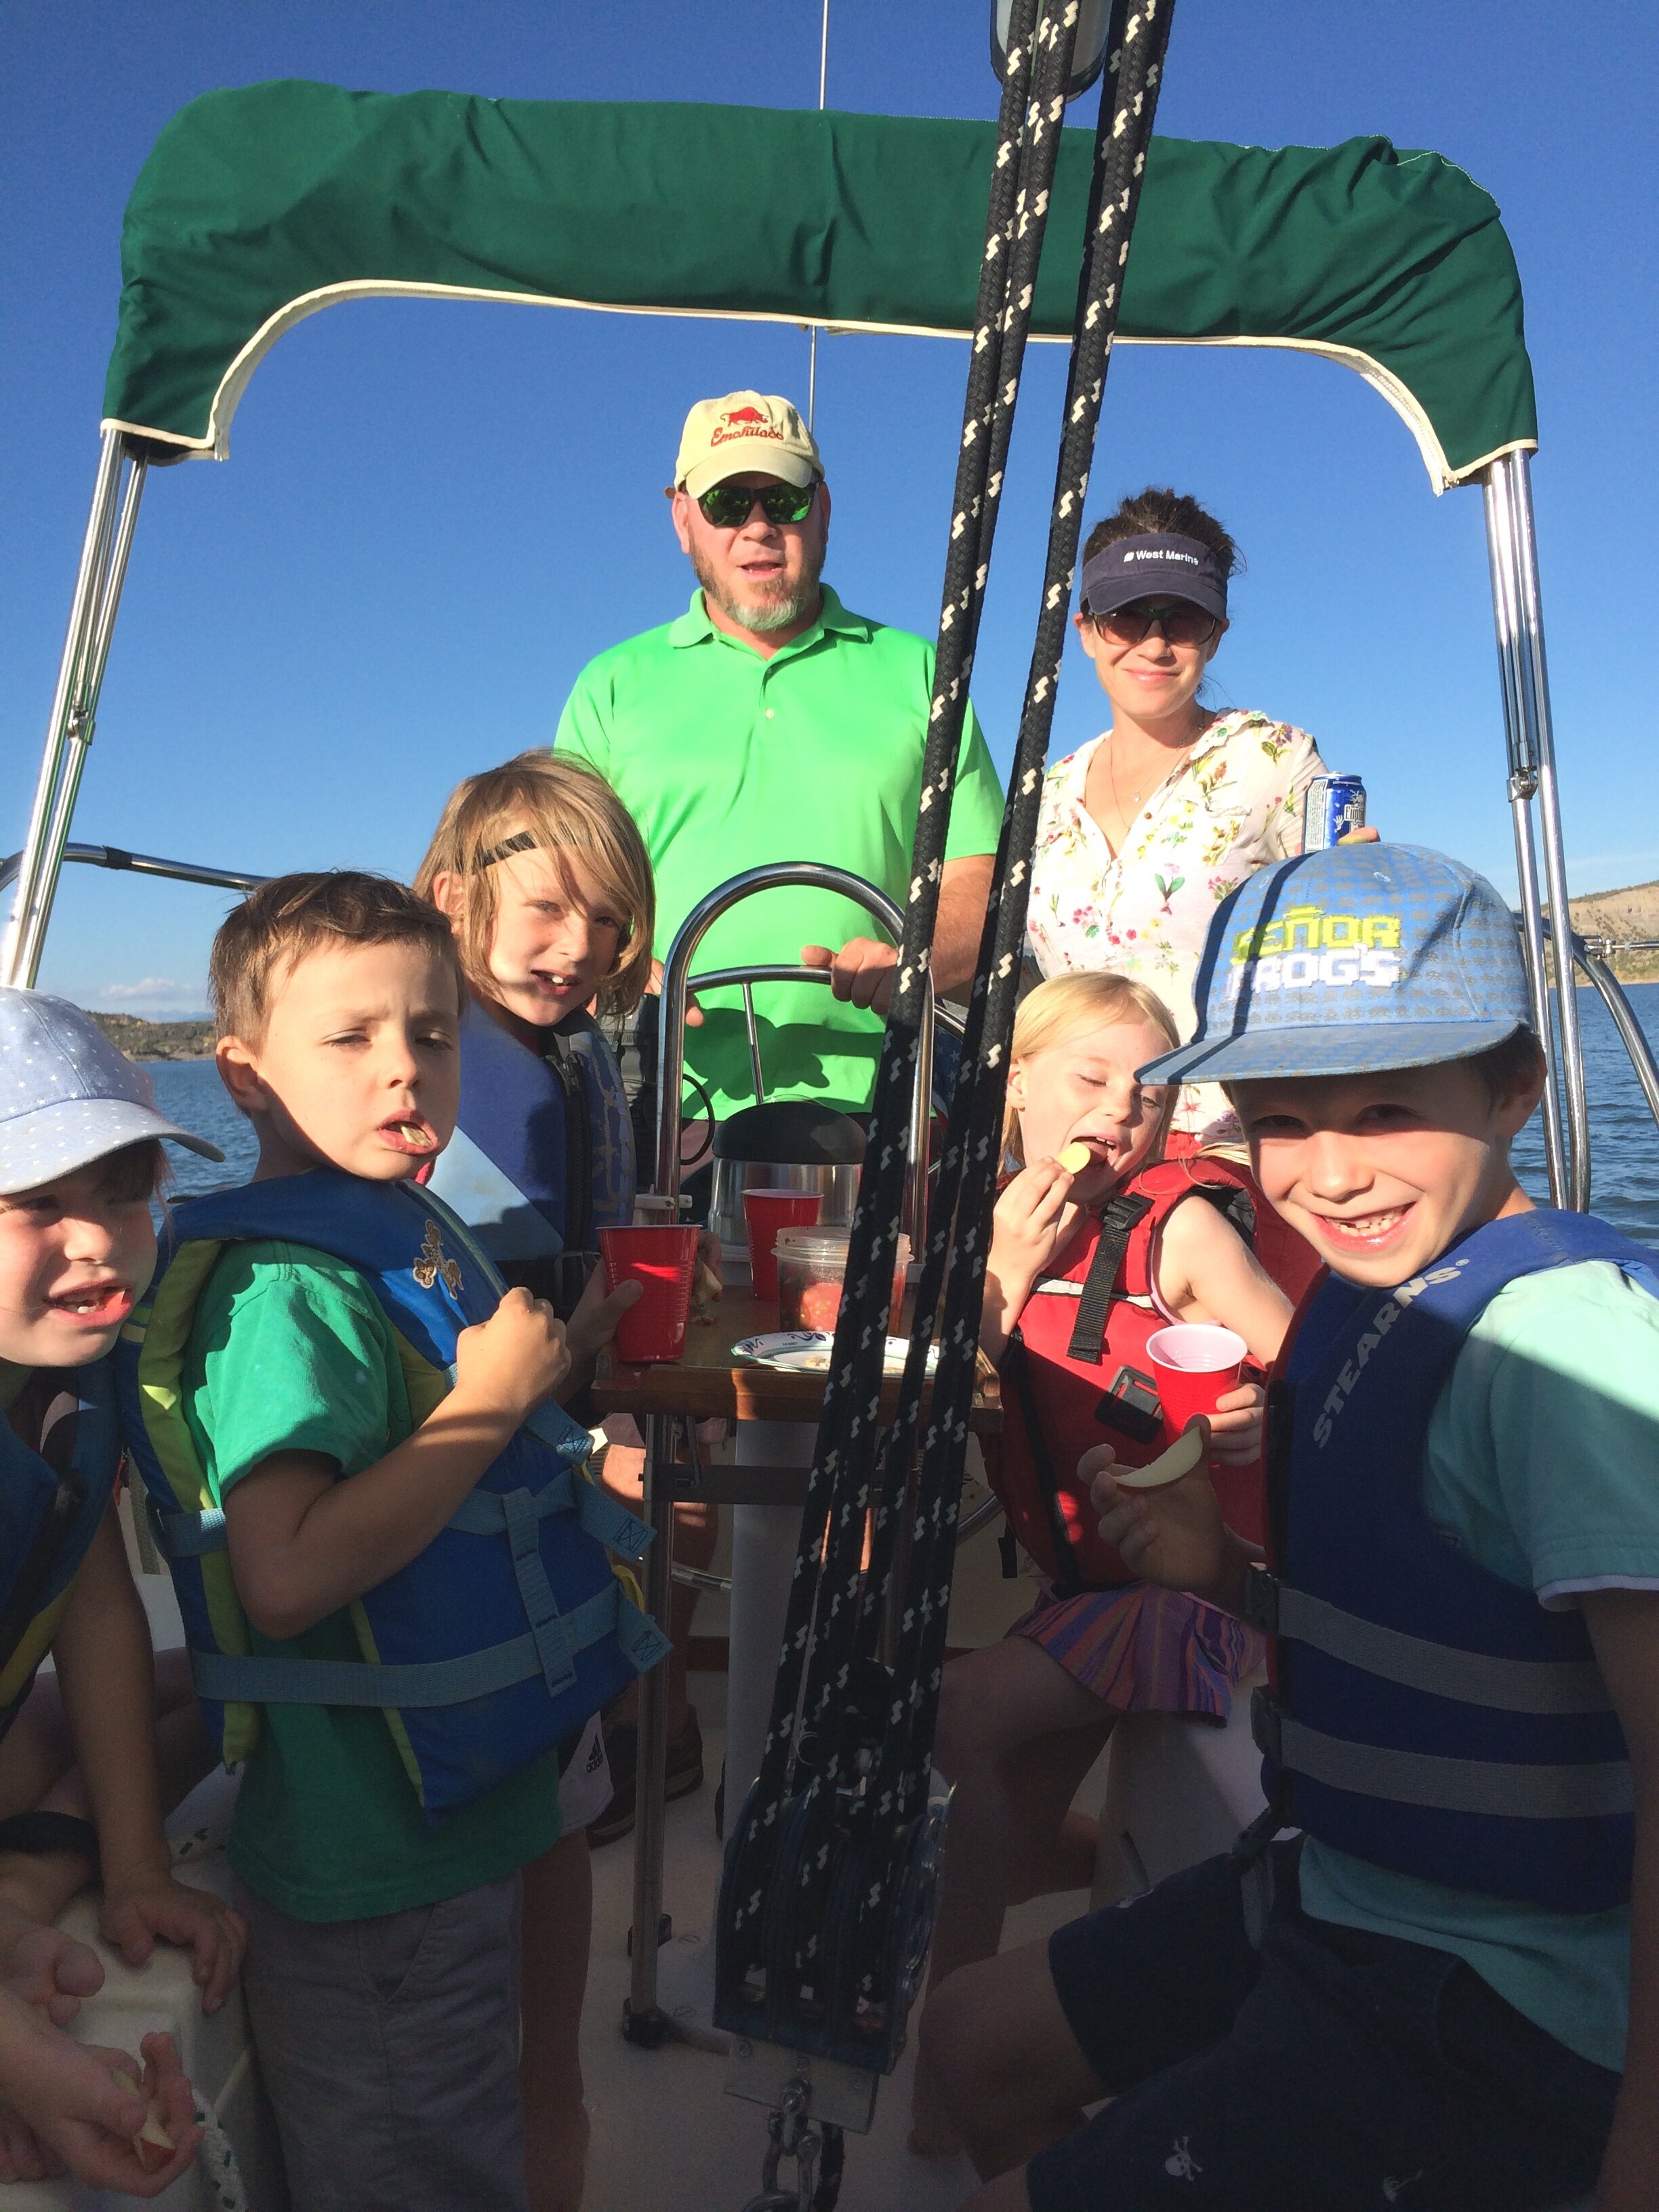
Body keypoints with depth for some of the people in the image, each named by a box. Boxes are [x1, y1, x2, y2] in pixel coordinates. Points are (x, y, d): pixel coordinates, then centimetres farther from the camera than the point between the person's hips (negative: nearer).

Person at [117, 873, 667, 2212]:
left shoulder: (411, 1236, 6)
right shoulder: (286, 1285, -24)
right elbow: (285, 1580, -33)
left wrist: (565, 1457, 5)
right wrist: (493, 1400, -27)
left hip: (458, 1812, 9)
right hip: (377, 1867, -9)